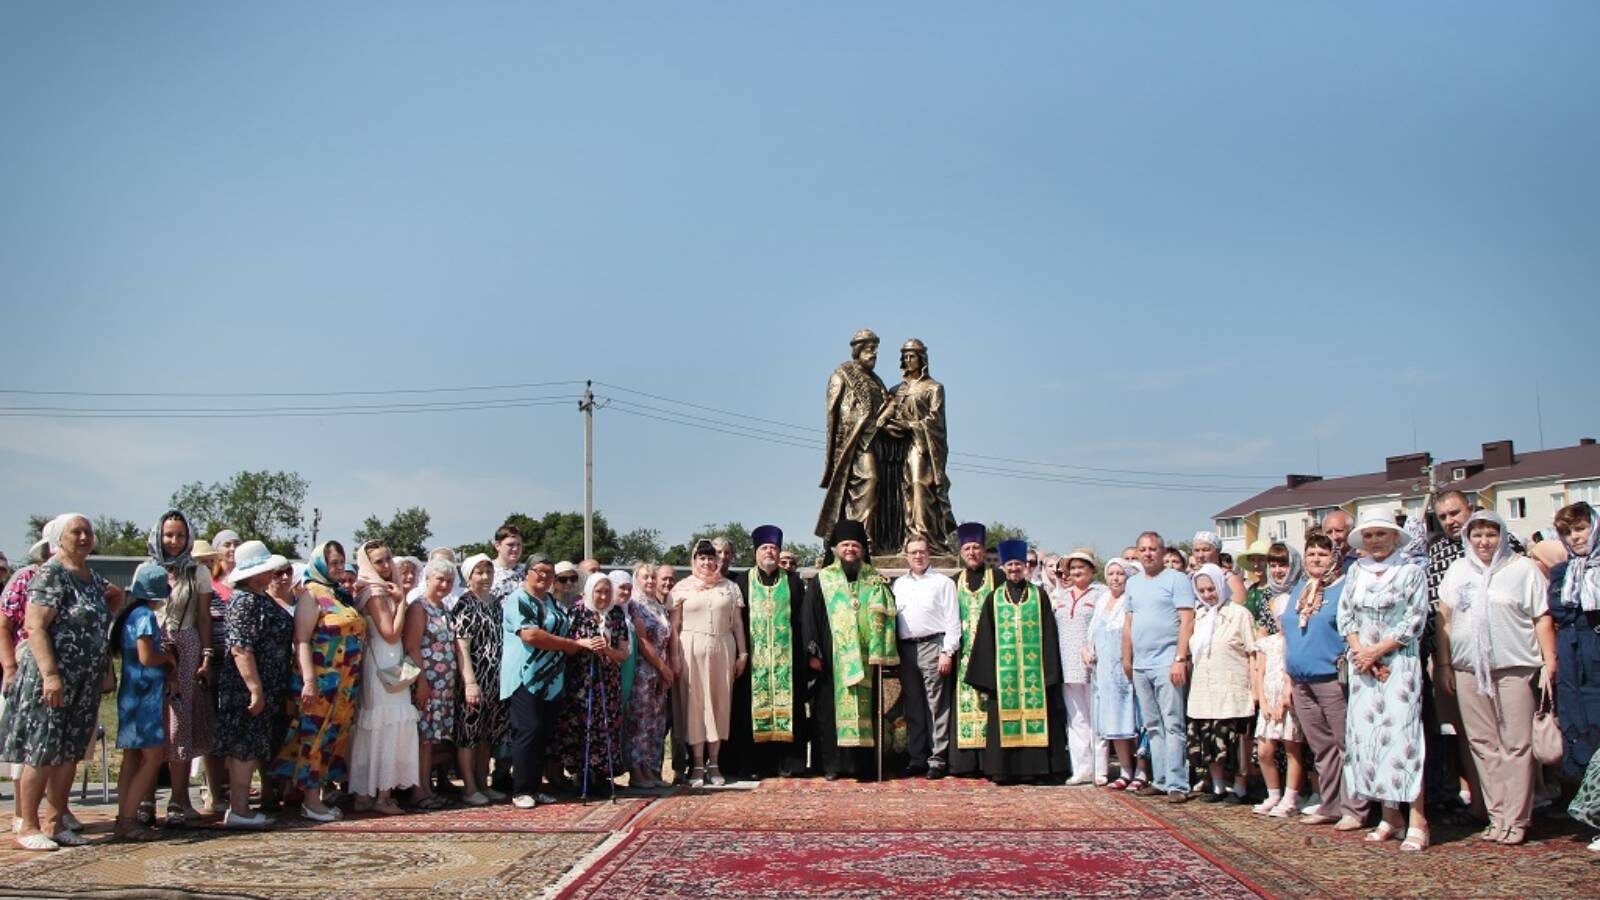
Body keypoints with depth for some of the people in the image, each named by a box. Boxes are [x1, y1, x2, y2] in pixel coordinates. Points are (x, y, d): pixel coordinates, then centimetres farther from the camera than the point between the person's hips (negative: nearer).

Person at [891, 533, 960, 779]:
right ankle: (917, 758, 15)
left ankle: (938, 759, -2)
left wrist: (948, 652, -11)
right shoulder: (898, 584, 16)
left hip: (933, 647, -5)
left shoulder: (943, 582, 2)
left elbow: (952, 620, -3)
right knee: (912, 707, 8)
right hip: (906, 649, 5)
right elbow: (891, 617, 16)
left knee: (936, 705, -5)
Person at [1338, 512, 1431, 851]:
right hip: (1362, 666, 5)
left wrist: (1376, 651, -10)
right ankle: (1390, 817, 10)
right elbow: (1345, 615, 10)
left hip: (1399, 662, -5)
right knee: (1366, 736, 2)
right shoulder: (1356, 572, 12)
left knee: (1400, 735, -12)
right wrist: (1360, 652, -5)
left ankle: (1417, 823, -11)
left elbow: (1414, 622, -7)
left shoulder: (1411, 572, -2)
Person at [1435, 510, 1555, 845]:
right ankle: (1497, 815, 12)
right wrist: (1443, 663, 8)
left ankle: (1516, 819, 5)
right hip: (1469, 669, 3)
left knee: (1516, 744, -2)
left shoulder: (1523, 569, 3)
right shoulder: (1457, 570, 12)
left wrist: (1550, 663, -5)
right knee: (1482, 744, 5)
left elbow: (1542, 619, 1)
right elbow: (1444, 618, 12)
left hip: (1515, 667, -3)